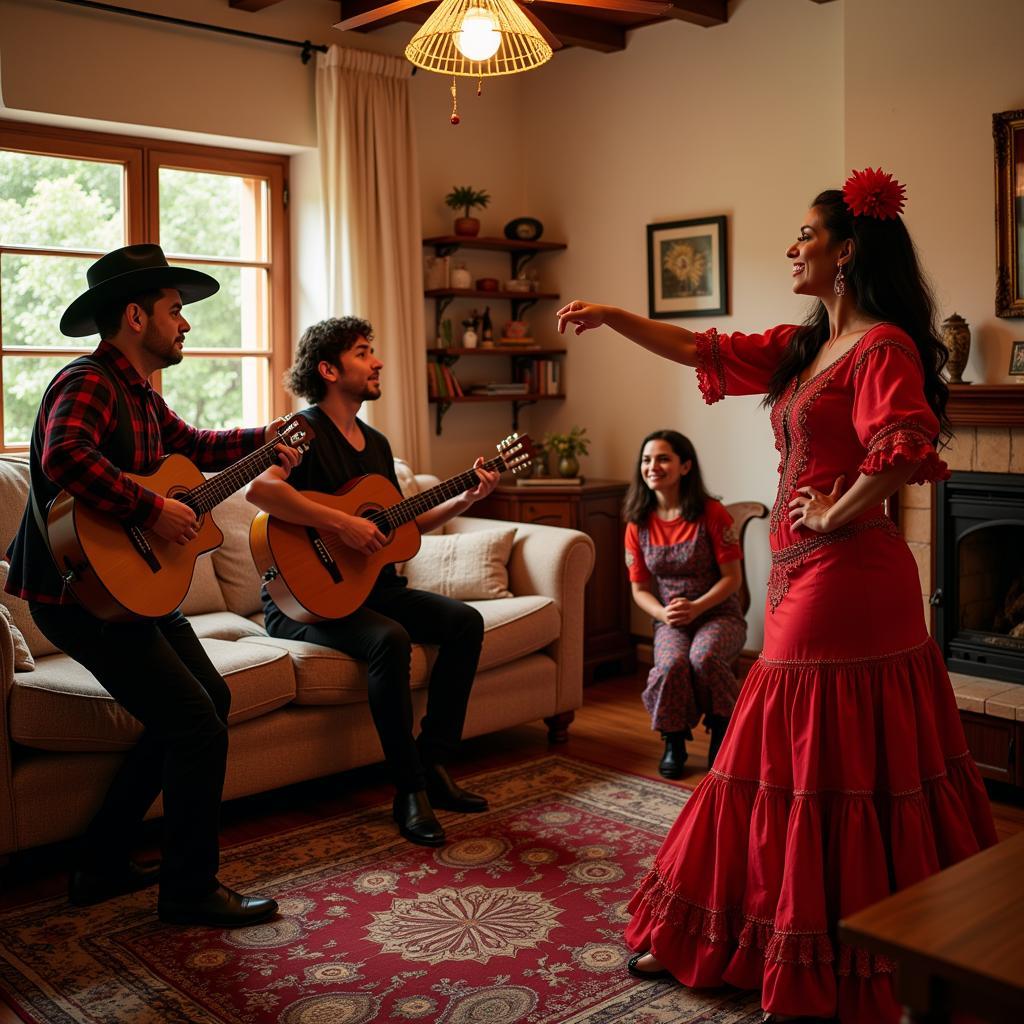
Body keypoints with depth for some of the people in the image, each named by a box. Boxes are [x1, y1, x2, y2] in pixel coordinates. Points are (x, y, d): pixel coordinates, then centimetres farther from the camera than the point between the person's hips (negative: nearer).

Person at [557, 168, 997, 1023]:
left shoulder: (882, 345, -12)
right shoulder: (804, 347, 15)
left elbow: (905, 448, -28)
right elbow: (707, 352, 22)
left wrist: (836, 514, -16)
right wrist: (613, 318, 19)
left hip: (844, 580, -9)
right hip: (805, 576, 9)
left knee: (830, 769, -2)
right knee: (790, 763, 15)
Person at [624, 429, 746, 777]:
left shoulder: (711, 513, -9)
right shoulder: (638, 524, 3)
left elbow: (733, 578, -8)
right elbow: (640, 589, 7)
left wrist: (696, 607, -22)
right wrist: (663, 614, -15)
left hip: (718, 614, -2)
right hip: (669, 622, 2)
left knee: (703, 657, -35)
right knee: (672, 663, -32)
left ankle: (723, 731, -6)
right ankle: (674, 742, -5)